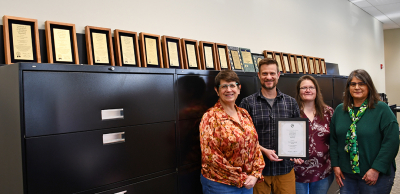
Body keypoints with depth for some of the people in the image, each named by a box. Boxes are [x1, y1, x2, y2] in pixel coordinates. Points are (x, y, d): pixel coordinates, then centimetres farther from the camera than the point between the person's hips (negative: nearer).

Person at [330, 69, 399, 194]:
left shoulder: (382, 109, -8)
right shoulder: (340, 110, 5)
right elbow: (333, 139, 7)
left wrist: (376, 169, -16)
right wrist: (335, 165, 2)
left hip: (377, 175, -3)